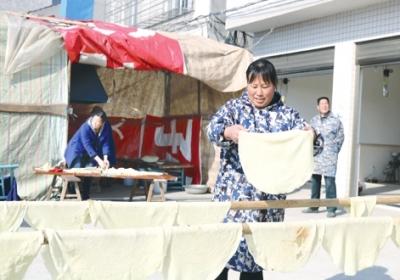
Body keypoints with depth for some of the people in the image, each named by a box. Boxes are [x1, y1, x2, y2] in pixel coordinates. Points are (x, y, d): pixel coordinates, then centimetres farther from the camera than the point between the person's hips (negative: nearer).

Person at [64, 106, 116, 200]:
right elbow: (88, 146, -39)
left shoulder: (106, 127, -17)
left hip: (92, 154, 4)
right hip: (77, 152, -4)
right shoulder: (85, 128, -31)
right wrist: (99, 160, -47)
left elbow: (106, 143, -17)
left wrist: (105, 158, -31)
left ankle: (85, 197, 9)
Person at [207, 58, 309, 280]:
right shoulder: (233, 107, 4)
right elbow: (213, 128, -13)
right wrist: (228, 131, -36)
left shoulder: (287, 115, 8)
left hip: (270, 197, 2)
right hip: (234, 193, -1)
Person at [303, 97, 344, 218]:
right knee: (315, 180, 10)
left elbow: (340, 136, 4)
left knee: (329, 181, -8)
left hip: (329, 156, -5)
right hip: (315, 155, 5)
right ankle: (314, 206, 20)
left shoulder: (335, 120, 1)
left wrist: (334, 150, 0)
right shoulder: (313, 120, 14)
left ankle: (331, 209, -2)